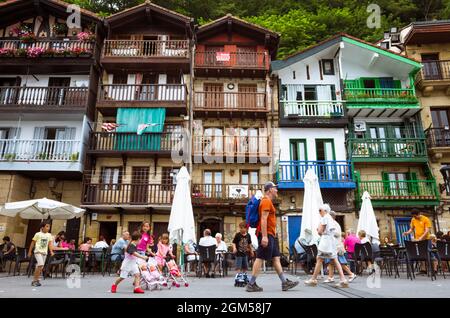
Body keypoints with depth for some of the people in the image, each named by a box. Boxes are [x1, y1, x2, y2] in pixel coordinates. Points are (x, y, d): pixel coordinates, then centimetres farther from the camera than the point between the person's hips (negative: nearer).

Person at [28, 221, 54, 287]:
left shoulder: (49, 235, 6)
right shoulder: (38, 234, -5)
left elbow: (50, 244, 2)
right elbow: (33, 243, 2)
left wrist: (51, 251, -10)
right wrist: (30, 252, 4)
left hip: (44, 252, 5)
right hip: (38, 251, -5)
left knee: (40, 266, 7)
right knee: (41, 265, -19)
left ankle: (35, 280, 19)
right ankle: (35, 280, -7)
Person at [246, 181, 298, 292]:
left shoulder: (268, 202, 20)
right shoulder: (266, 201, -12)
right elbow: (263, 219, -21)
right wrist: (264, 236, -26)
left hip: (271, 235, 11)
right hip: (266, 235, -11)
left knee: (276, 258, 10)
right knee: (260, 258, -7)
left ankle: (284, 282, 14)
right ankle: (251, 284, -1)